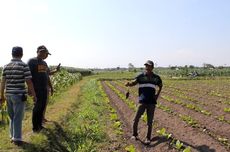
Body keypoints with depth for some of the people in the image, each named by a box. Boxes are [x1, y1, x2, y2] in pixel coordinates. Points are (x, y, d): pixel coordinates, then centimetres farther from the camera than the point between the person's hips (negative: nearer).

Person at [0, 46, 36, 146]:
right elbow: (29, 82, -12)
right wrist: (34, 95, -3)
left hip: (9, 95, 5)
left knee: (12, 117, 19)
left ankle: (13, 136, 26)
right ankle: (17, 139, 7)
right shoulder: (24, 66, -10)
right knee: (18, 118, 2)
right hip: (19, 95, -5)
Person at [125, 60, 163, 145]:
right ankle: (134, 134, 15)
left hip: (152, 102, 2)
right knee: (136, 118, -8)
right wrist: (129, 84, -33)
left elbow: (160, 86, 26)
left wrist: (157, 95, 13)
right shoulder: (141, 76, 2)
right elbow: (134, 83, -11)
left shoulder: (156, 78, 8)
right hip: (142, 101, -1)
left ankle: (148, 138, 18)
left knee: (150, 121, 4)